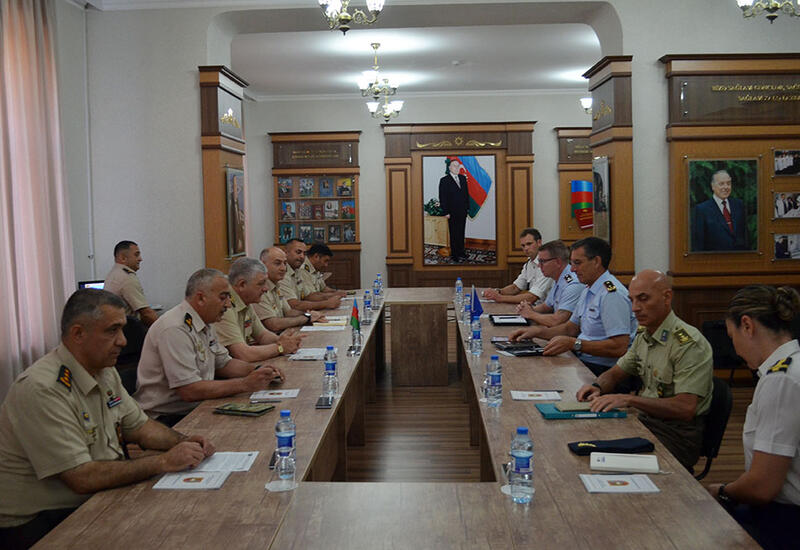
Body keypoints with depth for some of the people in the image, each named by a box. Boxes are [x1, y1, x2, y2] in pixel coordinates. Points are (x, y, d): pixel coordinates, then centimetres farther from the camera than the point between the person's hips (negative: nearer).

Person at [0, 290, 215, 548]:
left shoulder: (105, 372, 6)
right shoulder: (42, 389, -24)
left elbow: (138, 426, 15)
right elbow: (82, 478, -27)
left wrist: (183, 441, -4)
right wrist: (164, 462, -24)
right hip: (38, 524, -8)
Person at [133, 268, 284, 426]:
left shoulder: (204, 323, 10)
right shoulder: (175, 329, -22)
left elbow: (223, 363, 20)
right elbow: (189, 391, -27)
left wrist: (256, 371, 0)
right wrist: (245, 384, -24)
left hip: (195, 408, 9)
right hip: (167, 418, -9)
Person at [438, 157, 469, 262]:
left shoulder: (463, 178, 10)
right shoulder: (444, 180, -8)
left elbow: (466, 194, 15)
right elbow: (442, 198, -9)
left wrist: (467, 207, 9)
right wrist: (446, 212, -13)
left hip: (463, 212, 5)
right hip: (452, 213, -5)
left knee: (461, 233, 13)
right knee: (454, 234, 2)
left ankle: (461, 252, 24)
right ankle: (455, 255, 10)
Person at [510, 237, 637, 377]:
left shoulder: (613, 294, -18)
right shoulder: (588, 291, 16)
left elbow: (620, 347, -24)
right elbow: (570, 328, 24)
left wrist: (574, 343, -24)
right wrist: (537, 331, 8)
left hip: (601, 369, -9)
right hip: (582, 360, 9)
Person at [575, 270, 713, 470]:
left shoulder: (690, 344, -18)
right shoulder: (644, 335, 8)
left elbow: (685, 408, -25)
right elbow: (615, 373, 19)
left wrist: (629, 400, -30)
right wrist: (597, 386, -4)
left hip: (677, 434, -7)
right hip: (646, 420, 8)